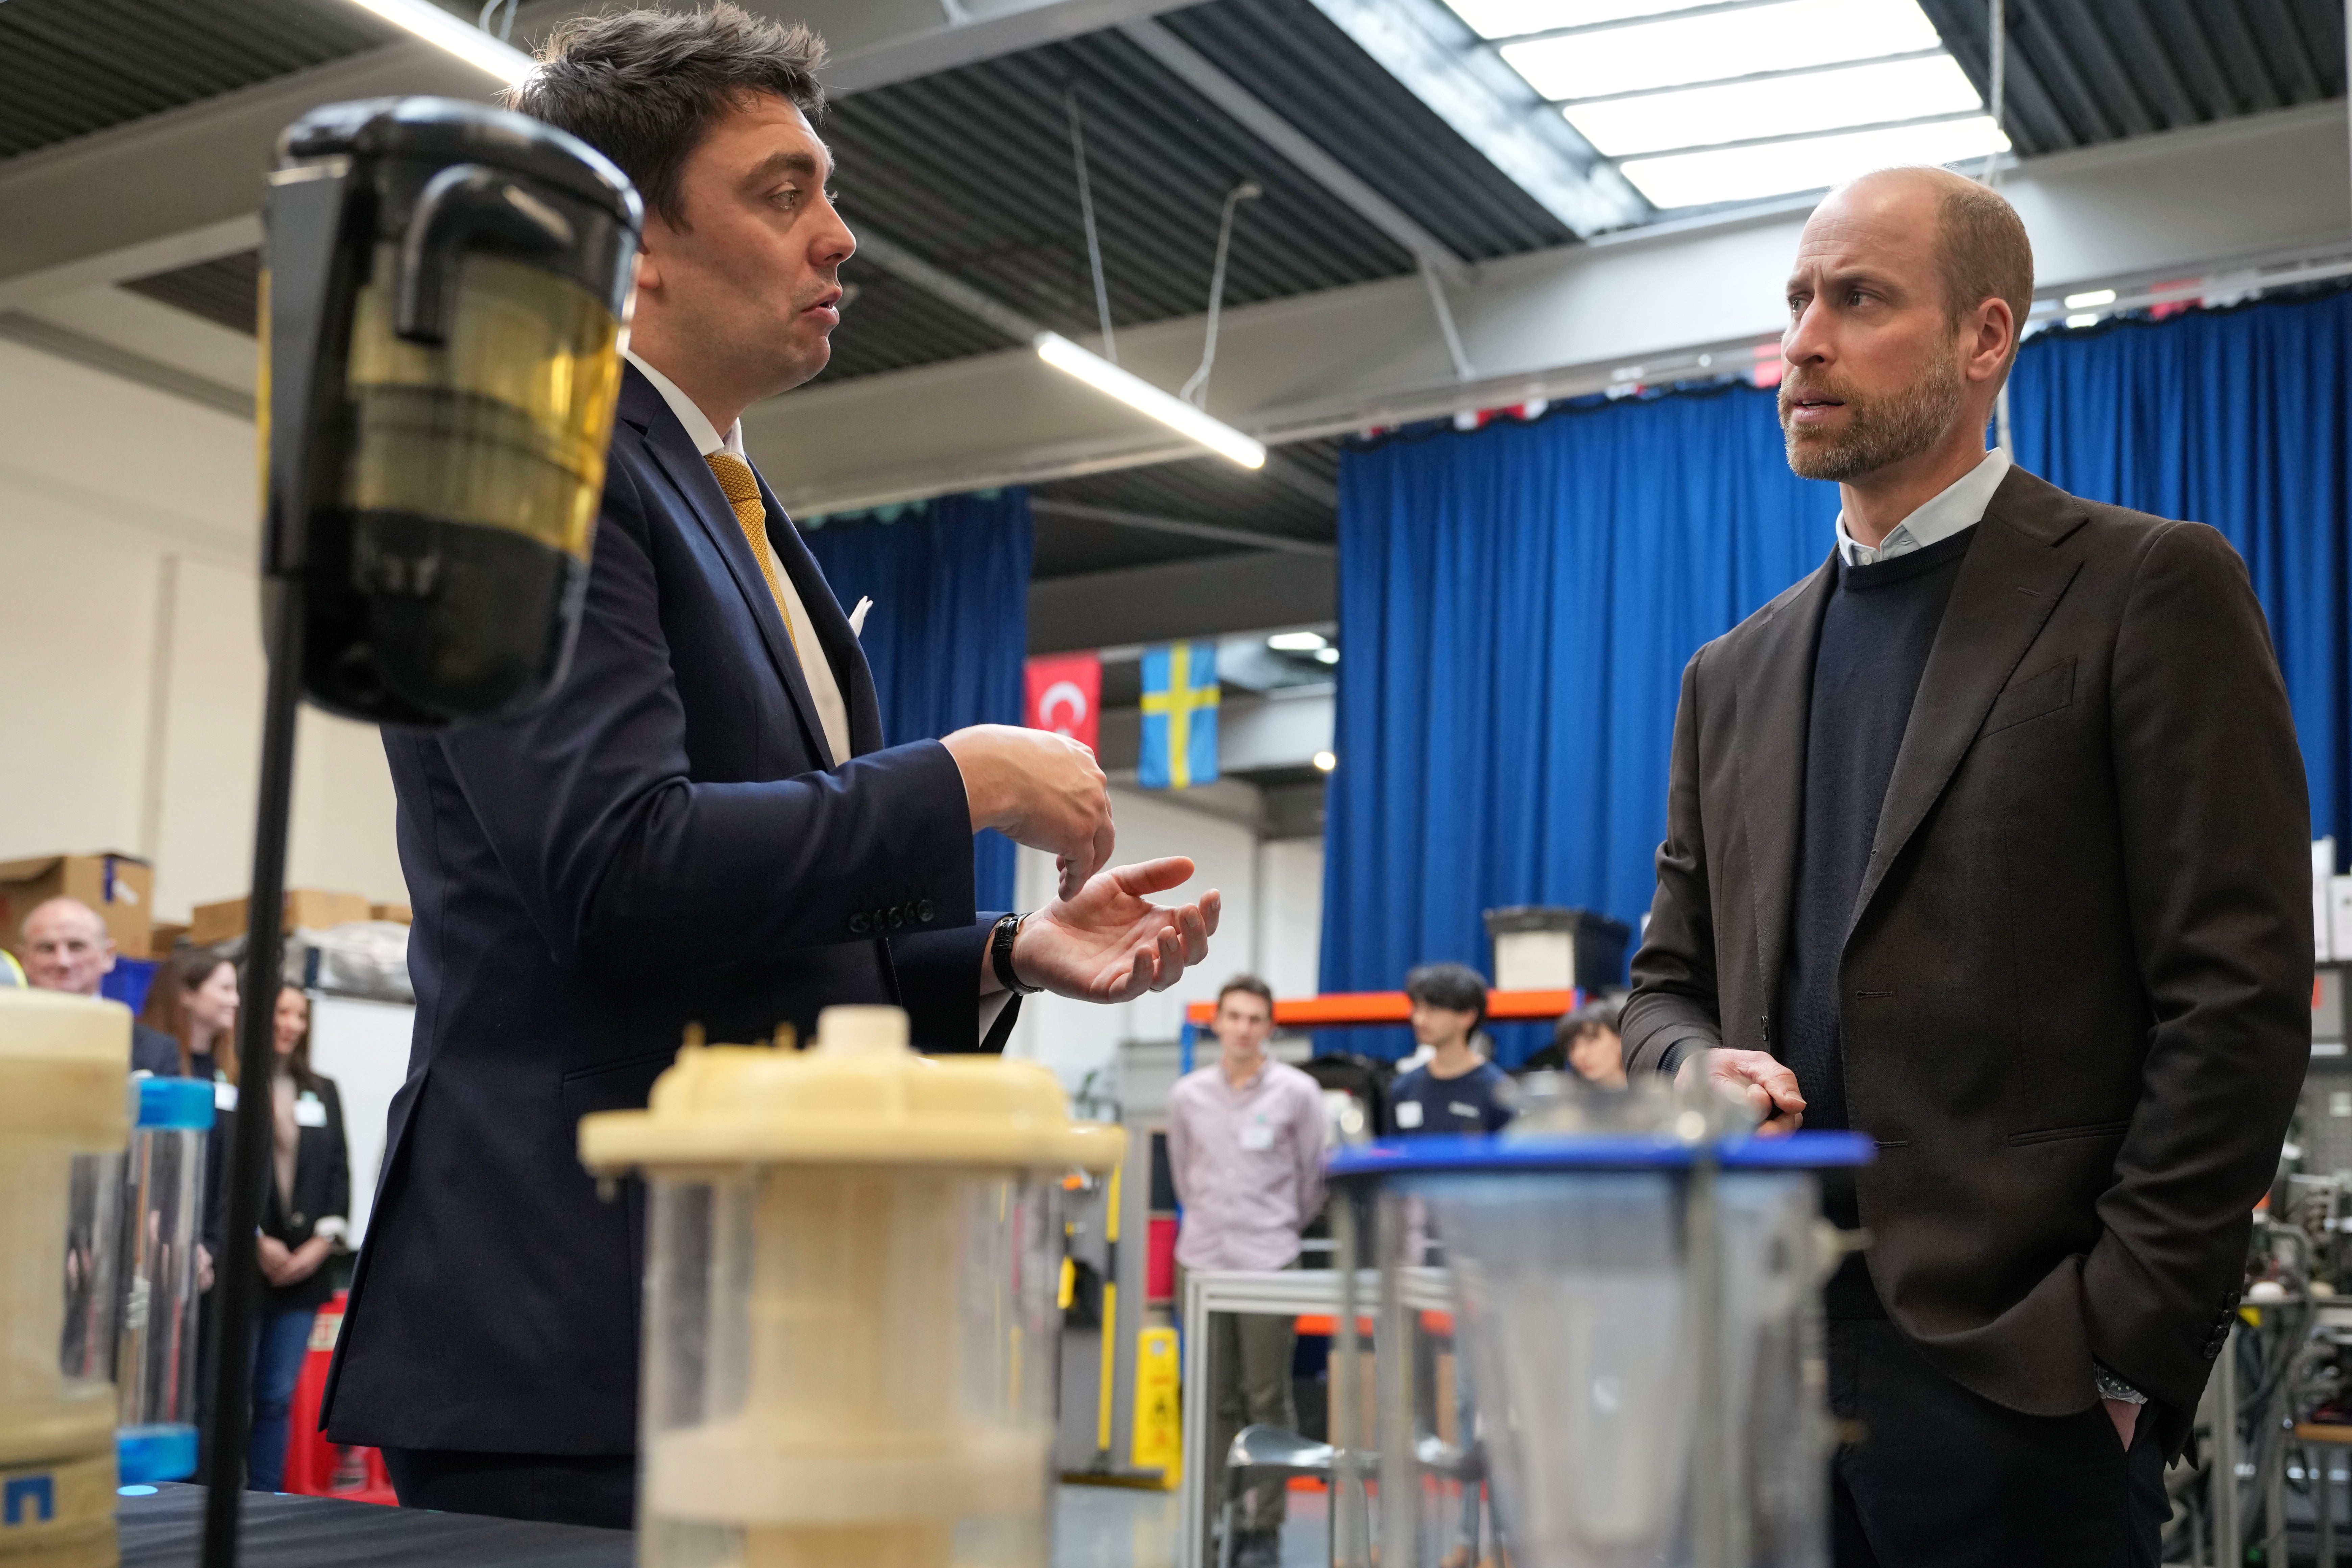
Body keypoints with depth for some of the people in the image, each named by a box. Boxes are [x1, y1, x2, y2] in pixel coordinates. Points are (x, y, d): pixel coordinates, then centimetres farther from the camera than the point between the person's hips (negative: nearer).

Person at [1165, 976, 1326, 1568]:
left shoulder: (1297, 1093, -3)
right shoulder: (1188, 1095, 4)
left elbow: (1312, 1178, 6)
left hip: (1270, 1262, -3)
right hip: (1203, 1260, 3)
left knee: (1268, 1401, -1)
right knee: (1215, 1401, 8)